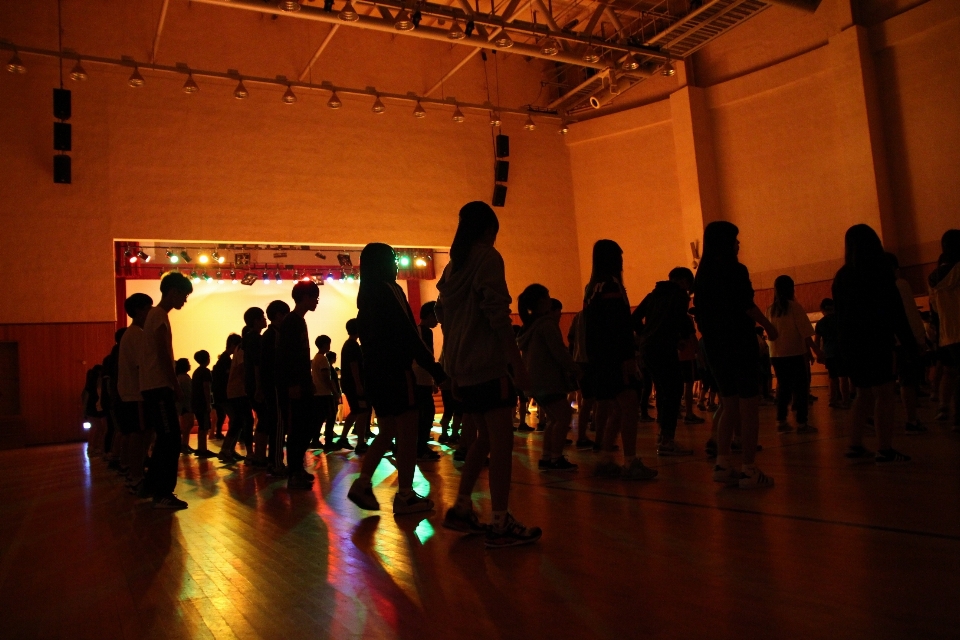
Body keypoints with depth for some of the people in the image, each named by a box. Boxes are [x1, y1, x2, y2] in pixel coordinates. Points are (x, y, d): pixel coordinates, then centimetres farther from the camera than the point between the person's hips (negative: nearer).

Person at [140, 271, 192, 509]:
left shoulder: (156, 315, 19)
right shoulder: (160, 316, -12)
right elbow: (163, 355, -17)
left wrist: (172, 385, 16)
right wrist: (176, 385, -13)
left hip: (155, 386, 10)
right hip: (159, 387, -10)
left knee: (165, 439, 13)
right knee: (170, 439, -9)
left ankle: (155, 488, 19)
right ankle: (163, 494, -7)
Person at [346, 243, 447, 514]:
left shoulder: (365, 295, 14)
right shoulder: (390, 290, -11)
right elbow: (408, 335, -17)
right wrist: (437, 370, -16)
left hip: (374, 370, 8)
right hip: (396, 370, -8)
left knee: (387, 432, 16)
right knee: (407, 433, -1)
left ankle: (362, 484, 11)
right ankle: (405, 496, 4)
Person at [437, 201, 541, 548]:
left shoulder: (453, 265, 16)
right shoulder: (488, 258, -7)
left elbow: (443, 315, 18)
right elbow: (497, 315, -16)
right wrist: (518, 364, -16)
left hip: (462, 366, 9)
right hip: (487, 364, -9)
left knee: (485, 438, 17)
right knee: (501, 442, -5)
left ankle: (461, 510, 20)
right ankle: (501, 525, -2)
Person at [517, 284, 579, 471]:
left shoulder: (528, 326, 15)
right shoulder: (546, 323, -13)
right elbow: (559, 352, -17)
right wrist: (575, 370, -7)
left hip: (537, 380, 10)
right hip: (547, 380, -10)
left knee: (554, 419, 14)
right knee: (563, 417, -7)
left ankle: (546, 458, 12)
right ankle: (556, 459, -7)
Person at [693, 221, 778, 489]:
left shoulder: (703, 275, 10)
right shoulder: (736, 271, -10)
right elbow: (748, 307, -15)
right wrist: (769, 327, -1)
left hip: (714, 346, 7)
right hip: (739, 344, -7)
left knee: (729, 404, 15)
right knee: (749, 406, -1)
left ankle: (723, 463, 11)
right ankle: (749, 470, -1)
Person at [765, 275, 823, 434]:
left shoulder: (771, 309, 6)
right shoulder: (794, 306, -6)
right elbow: (805, 332, -9)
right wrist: (815, 349, -5)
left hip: (776, 355, 5)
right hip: (794, 353, -4)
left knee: (783, 387, 11)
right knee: (800, 387, 2)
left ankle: (781, 422, 11)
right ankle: (802, 423, 2)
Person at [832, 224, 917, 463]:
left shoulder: (842, 276, 9)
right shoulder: (879, 271, -6)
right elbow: (894, 310, -8)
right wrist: (909, 342, -4)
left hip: (850, 343, 6)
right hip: (875, 340, -6)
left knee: (864, 395, 14)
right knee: (884, 396, -4)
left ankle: (855, 446, 12)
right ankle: (885, 450, -7)